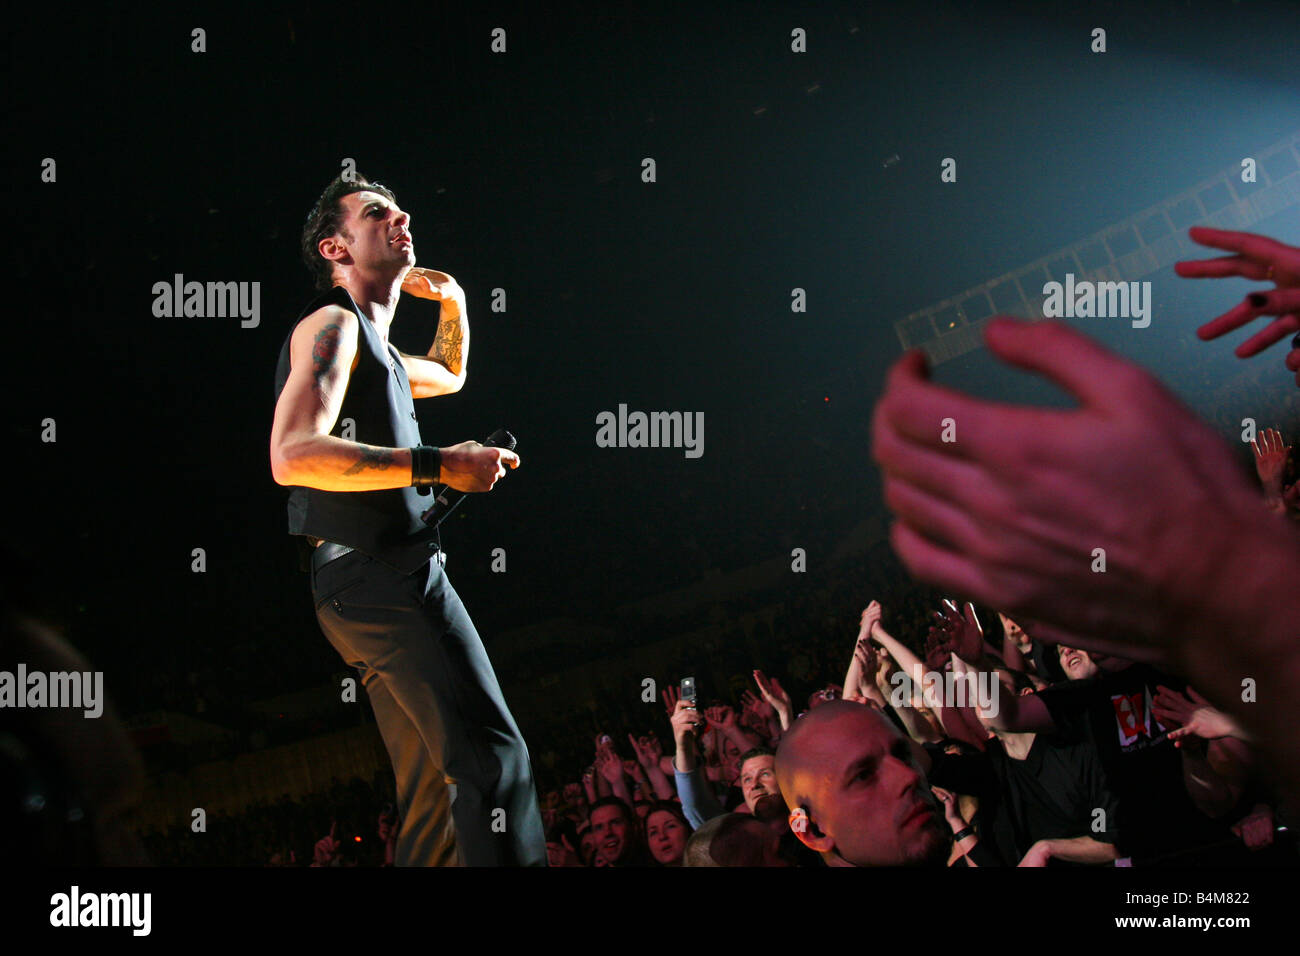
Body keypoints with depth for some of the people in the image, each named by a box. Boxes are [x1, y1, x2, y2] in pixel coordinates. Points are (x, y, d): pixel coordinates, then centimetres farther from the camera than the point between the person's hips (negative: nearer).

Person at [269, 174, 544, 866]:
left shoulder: (375, 347, 27)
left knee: (438, 793, 7)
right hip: (382, 573, -10)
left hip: (381, 583, 10)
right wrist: (439, 465, -20)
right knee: (493, 756, -23)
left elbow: (449, 377, 49)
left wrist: (453, 303, 29)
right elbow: (294, 455, -19)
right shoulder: (332, 324, -3)